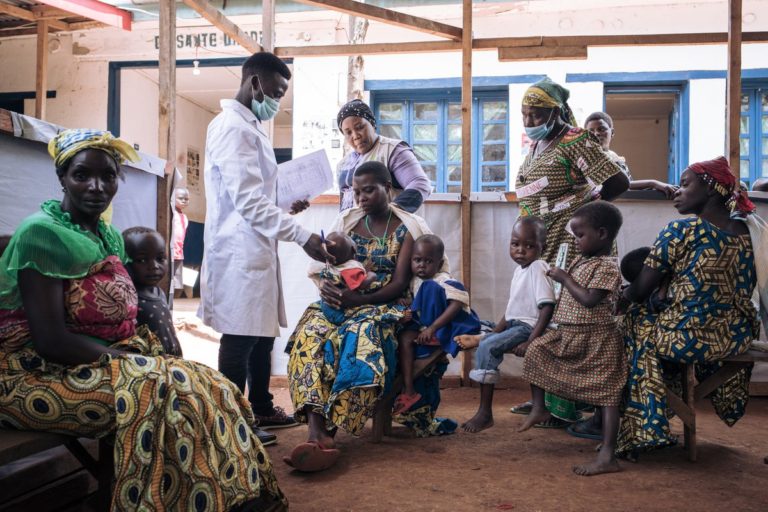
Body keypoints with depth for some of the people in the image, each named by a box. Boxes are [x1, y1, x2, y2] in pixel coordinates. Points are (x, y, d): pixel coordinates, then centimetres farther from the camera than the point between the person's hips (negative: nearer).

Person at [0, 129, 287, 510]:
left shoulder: (111, 237, 11)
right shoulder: (41, 232, -14)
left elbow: (121, 319, 11)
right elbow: (50, 339, -20)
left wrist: (134, 356, -8)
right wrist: (128, 360, -18)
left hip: (105, 362, 7)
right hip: (41, 374, -7)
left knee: (208, 385, -14)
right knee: (156, 389, -29)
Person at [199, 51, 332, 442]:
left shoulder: (249, 127, 18)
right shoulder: (232, 127, -14)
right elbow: (248, 201, -21)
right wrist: (302, 236, -22)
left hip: (256, 249, 10)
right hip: (239, 252, -10)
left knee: (263, 333, 16)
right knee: (239, 338, -2)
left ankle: (261, 409, 29)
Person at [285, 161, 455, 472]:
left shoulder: (407, 228, 1)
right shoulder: (346, 222, 13)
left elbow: (400, 284, -8)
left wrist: (358, 300, -24)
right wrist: (328, 287, -15)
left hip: (386, 306, -3)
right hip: (344, 301, 4)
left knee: (361, 336, -37)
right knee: (310, 334, -29)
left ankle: (329, 430, -31)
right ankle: (316, 432, -39)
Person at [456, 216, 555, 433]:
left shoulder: (538, 268, -14)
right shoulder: (520, 269, 13)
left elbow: (547, 308, -21)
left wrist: (531, 342, -26)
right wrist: (493, 333, 19)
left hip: (528, 327, -10)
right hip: (514, 324, 10)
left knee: (487, 348, -21)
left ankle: (485, 413, -18)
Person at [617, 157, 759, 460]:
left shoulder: (680, 230, -12)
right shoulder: (745, 231, 5)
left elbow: (639, 292, -11)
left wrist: (621, 296, 12)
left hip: (690, 340, -7)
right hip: (740, 339, 7)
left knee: (636, 323, 18)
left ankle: (645, 429, 20)